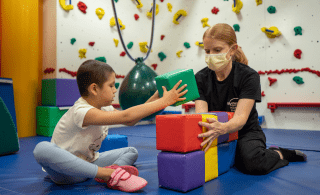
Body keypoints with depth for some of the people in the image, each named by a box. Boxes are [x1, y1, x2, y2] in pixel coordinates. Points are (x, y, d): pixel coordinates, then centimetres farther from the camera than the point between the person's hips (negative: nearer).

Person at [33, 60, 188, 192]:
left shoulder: (104, 108, 0)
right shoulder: (81, 111, -29)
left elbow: (130, 120, 6)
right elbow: (126, 117, -37)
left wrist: (152, 101, -6)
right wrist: (163, 102, -34)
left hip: (88, 163, 8)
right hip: (67, 171, -8)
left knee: (131, 151, 3)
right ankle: (110, 174, -39)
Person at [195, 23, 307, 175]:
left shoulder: (249, 76, -13)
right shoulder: (201, 78, -4)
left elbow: (240, 118, -24)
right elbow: (200, 115, -15)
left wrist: (222, 128, -48)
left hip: (246, 132, -5)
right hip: (217, 135, 5)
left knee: (253, 163, -33)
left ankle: (278, 154, 3)